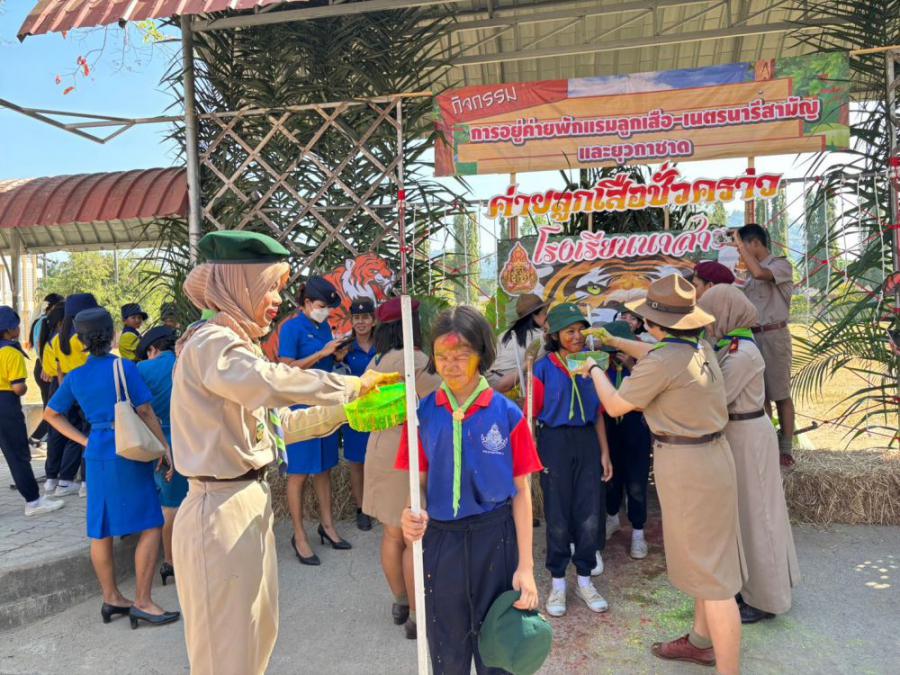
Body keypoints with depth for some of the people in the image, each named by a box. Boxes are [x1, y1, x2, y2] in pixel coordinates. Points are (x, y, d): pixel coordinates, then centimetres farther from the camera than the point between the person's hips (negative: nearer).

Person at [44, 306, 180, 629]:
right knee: (150, 527, 0)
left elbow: (51, 414, 17)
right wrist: (166, 448, -4)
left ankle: (111, 599, 24)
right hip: (128, 454, -6)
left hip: (96, 456, 7)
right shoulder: (124, 367, -9)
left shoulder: (75, 377, 7)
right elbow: (145, 412, -10)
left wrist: (83, 441, 13)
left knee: (101, 530, 12)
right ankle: (142, 602, 0)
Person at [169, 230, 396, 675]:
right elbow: (268, 381, -38)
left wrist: (343, 410, 9)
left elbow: (274, 422, 15)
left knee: (257, 632, 22)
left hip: (250, 504, 10)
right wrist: (349, 385, -25)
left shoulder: (232, 344, 13)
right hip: (221, 510, -10)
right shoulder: (211, 342, -17)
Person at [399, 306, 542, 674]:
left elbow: (520, 491, -5)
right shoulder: (423, 414, -4)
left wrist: (525, 566, -7)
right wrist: (411, 513, -20)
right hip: (440, 541, 1)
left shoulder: (507, 414, -8)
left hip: (495, 538, -1)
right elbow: (420, 481, 3)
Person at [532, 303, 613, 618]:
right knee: (558, 518, 6)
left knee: (590, 516, 7)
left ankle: (585, 581, 25)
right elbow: (533, 413, -5)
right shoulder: (544, 368, -5)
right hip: (555, 441, -3)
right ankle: (558, 583, 23)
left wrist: (604, 452, 9)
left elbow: (598, 413, 11)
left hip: (587, 441, 3)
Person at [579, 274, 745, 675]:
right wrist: (614, 342, 34)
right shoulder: (701, 348, 4)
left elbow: (615, 405, -9)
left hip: (686, 466, -10)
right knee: (708, 556, 22)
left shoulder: (664, 361, -22)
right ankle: (701, 641, 41)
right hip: (711, 456, 10)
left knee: (711, 572, -1)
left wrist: (593, 369, 7)